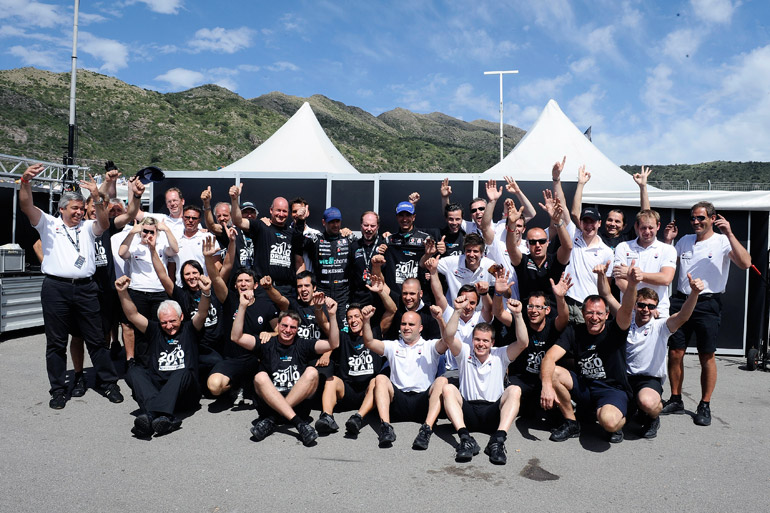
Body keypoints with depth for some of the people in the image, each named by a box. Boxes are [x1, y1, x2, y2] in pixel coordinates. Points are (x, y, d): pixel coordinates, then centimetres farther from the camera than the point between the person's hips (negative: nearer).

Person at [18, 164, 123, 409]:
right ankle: (58, 390, 16)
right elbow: (26, 206, -4)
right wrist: (25, 181, -22)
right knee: (56, 342, 6)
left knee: (96, 339, 6)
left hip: (85, 288, 1)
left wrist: (97, 198, -21)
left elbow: (104, 223, -6)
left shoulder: (87, 227, 14)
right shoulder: (49, 224, 11)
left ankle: (109, 384, 15)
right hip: (56, 288, -1)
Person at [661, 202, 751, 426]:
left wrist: (729, 234, -19)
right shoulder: (685, 240, 14)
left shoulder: (722, 241, -1)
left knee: (706, 357, 1)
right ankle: (675, 400, 18)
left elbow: (745, 263, -17)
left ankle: (705, 406, 13)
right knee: (675, 353, 5)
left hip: (707, 304, -4)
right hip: (681, 301, 5)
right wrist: (667, 241, 9)